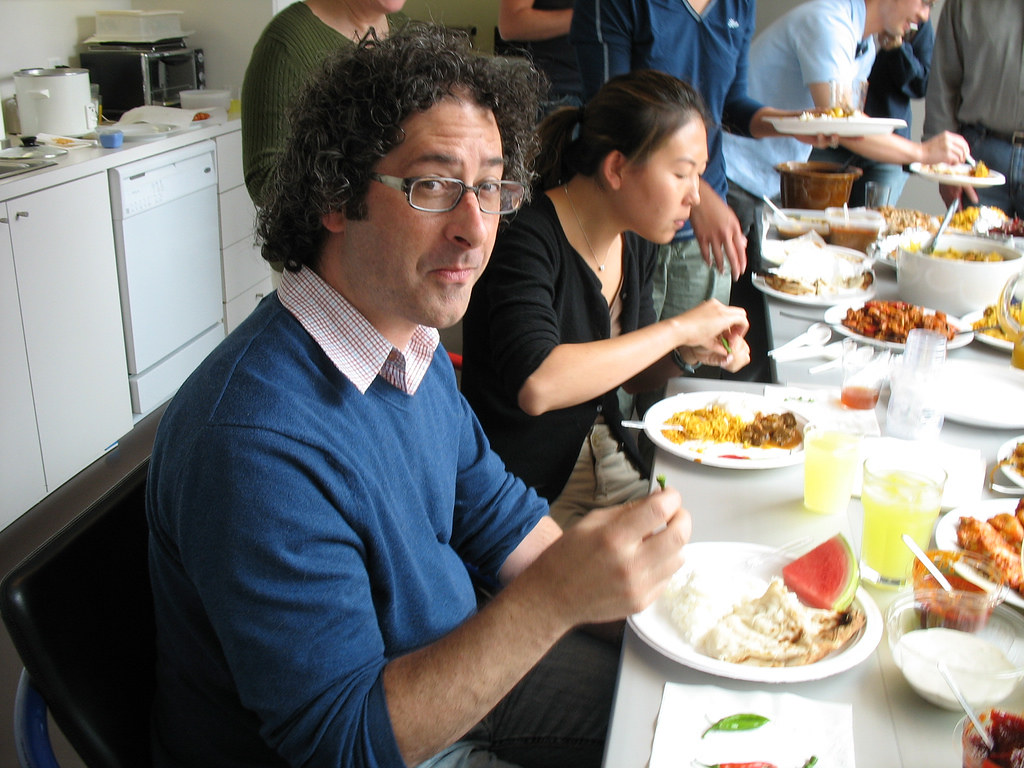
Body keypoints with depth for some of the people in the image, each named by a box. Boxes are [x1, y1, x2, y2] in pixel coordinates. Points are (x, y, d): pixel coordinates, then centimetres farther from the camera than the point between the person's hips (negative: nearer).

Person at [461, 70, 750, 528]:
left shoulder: (636, 242, 4)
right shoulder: (529, 240, -21)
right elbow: (536, 386, -37)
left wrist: (686, 354, -5)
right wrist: (677, 329, -27)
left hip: (612, 466, 7)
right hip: (523, 493, -7)